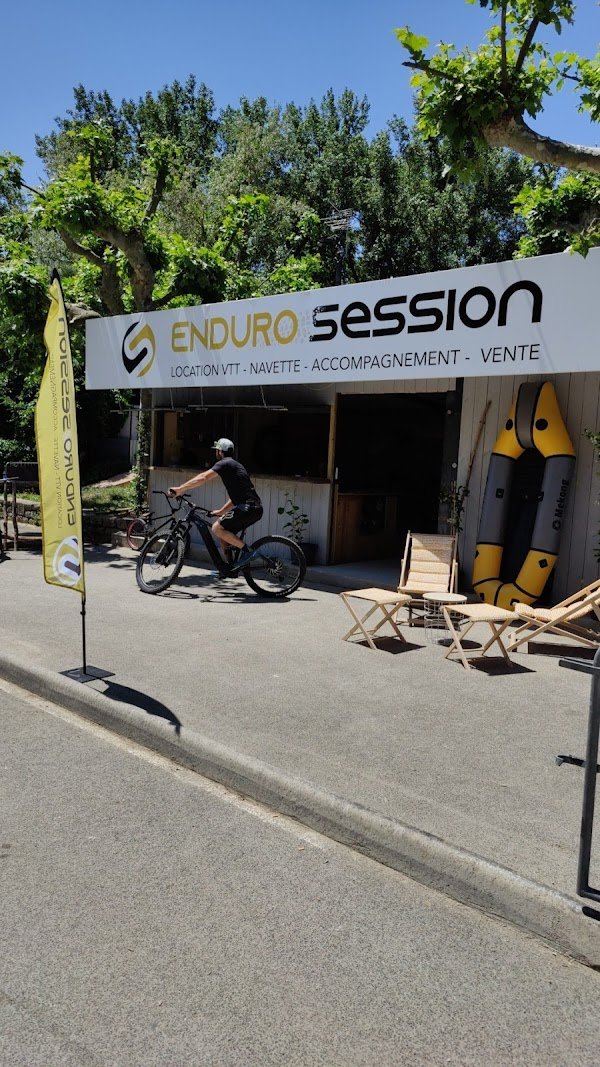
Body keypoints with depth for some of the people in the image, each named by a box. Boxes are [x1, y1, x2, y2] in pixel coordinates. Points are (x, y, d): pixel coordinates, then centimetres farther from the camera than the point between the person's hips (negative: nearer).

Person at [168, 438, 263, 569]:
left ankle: (246, 551, -13)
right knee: (223, 532, 15)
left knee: (217, 528, -14)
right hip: (255, 509, 10)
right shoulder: (234, 465, 27)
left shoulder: (224, 463, -3)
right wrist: (221, 511, 31)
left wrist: (180, 489, -14)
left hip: (248, 508, -10)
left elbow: (203, 478, -15)